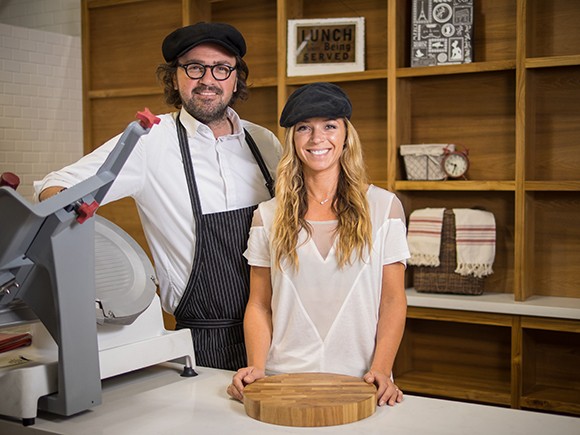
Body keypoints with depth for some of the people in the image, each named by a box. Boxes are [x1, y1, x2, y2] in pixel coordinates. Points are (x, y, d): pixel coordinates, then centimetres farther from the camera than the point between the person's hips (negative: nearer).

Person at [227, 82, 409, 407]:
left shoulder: (384, 207, 5)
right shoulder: (268, 216, 7)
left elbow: (393, 301, 3)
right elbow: (259, 305, 8)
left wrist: (381, 370, -9)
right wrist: (257, 367, -7)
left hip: (356, 381, -1)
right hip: (284, 378, 1)